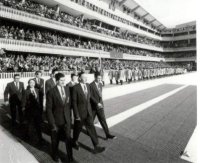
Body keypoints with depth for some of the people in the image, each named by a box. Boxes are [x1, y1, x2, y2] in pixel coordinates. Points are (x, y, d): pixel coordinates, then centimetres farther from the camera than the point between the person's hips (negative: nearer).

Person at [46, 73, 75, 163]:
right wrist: (52, 123, -15)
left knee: (68, 138, 9)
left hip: (67, 119, 3)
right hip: (56, 120, -3)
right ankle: (55, 155, 46)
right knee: (55, 140, 18)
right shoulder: (51, 92, -16)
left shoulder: (67, 89, 0)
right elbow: (49, 109, -14)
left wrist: (69, 116, 6)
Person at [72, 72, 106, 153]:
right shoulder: (76, 87, -17)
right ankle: (75, 142, 43)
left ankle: (96, 146, 17)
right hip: (80, 112, -4)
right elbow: (74, 102, -15)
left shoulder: (88, 85, 1)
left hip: (88, 112, 5)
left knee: (91, 128, 7)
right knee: (78, 129, 16)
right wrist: (76, 115, -15)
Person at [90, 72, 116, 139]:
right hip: (93, 106, -5)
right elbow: (91, 96, -18)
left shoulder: (100, 84, 7)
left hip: (100, 105, 5)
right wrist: (97, 103, -22)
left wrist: (100, 102, 5)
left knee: (103, 120, 4)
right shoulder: (91, 85, -16)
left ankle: (107, 134, 8)